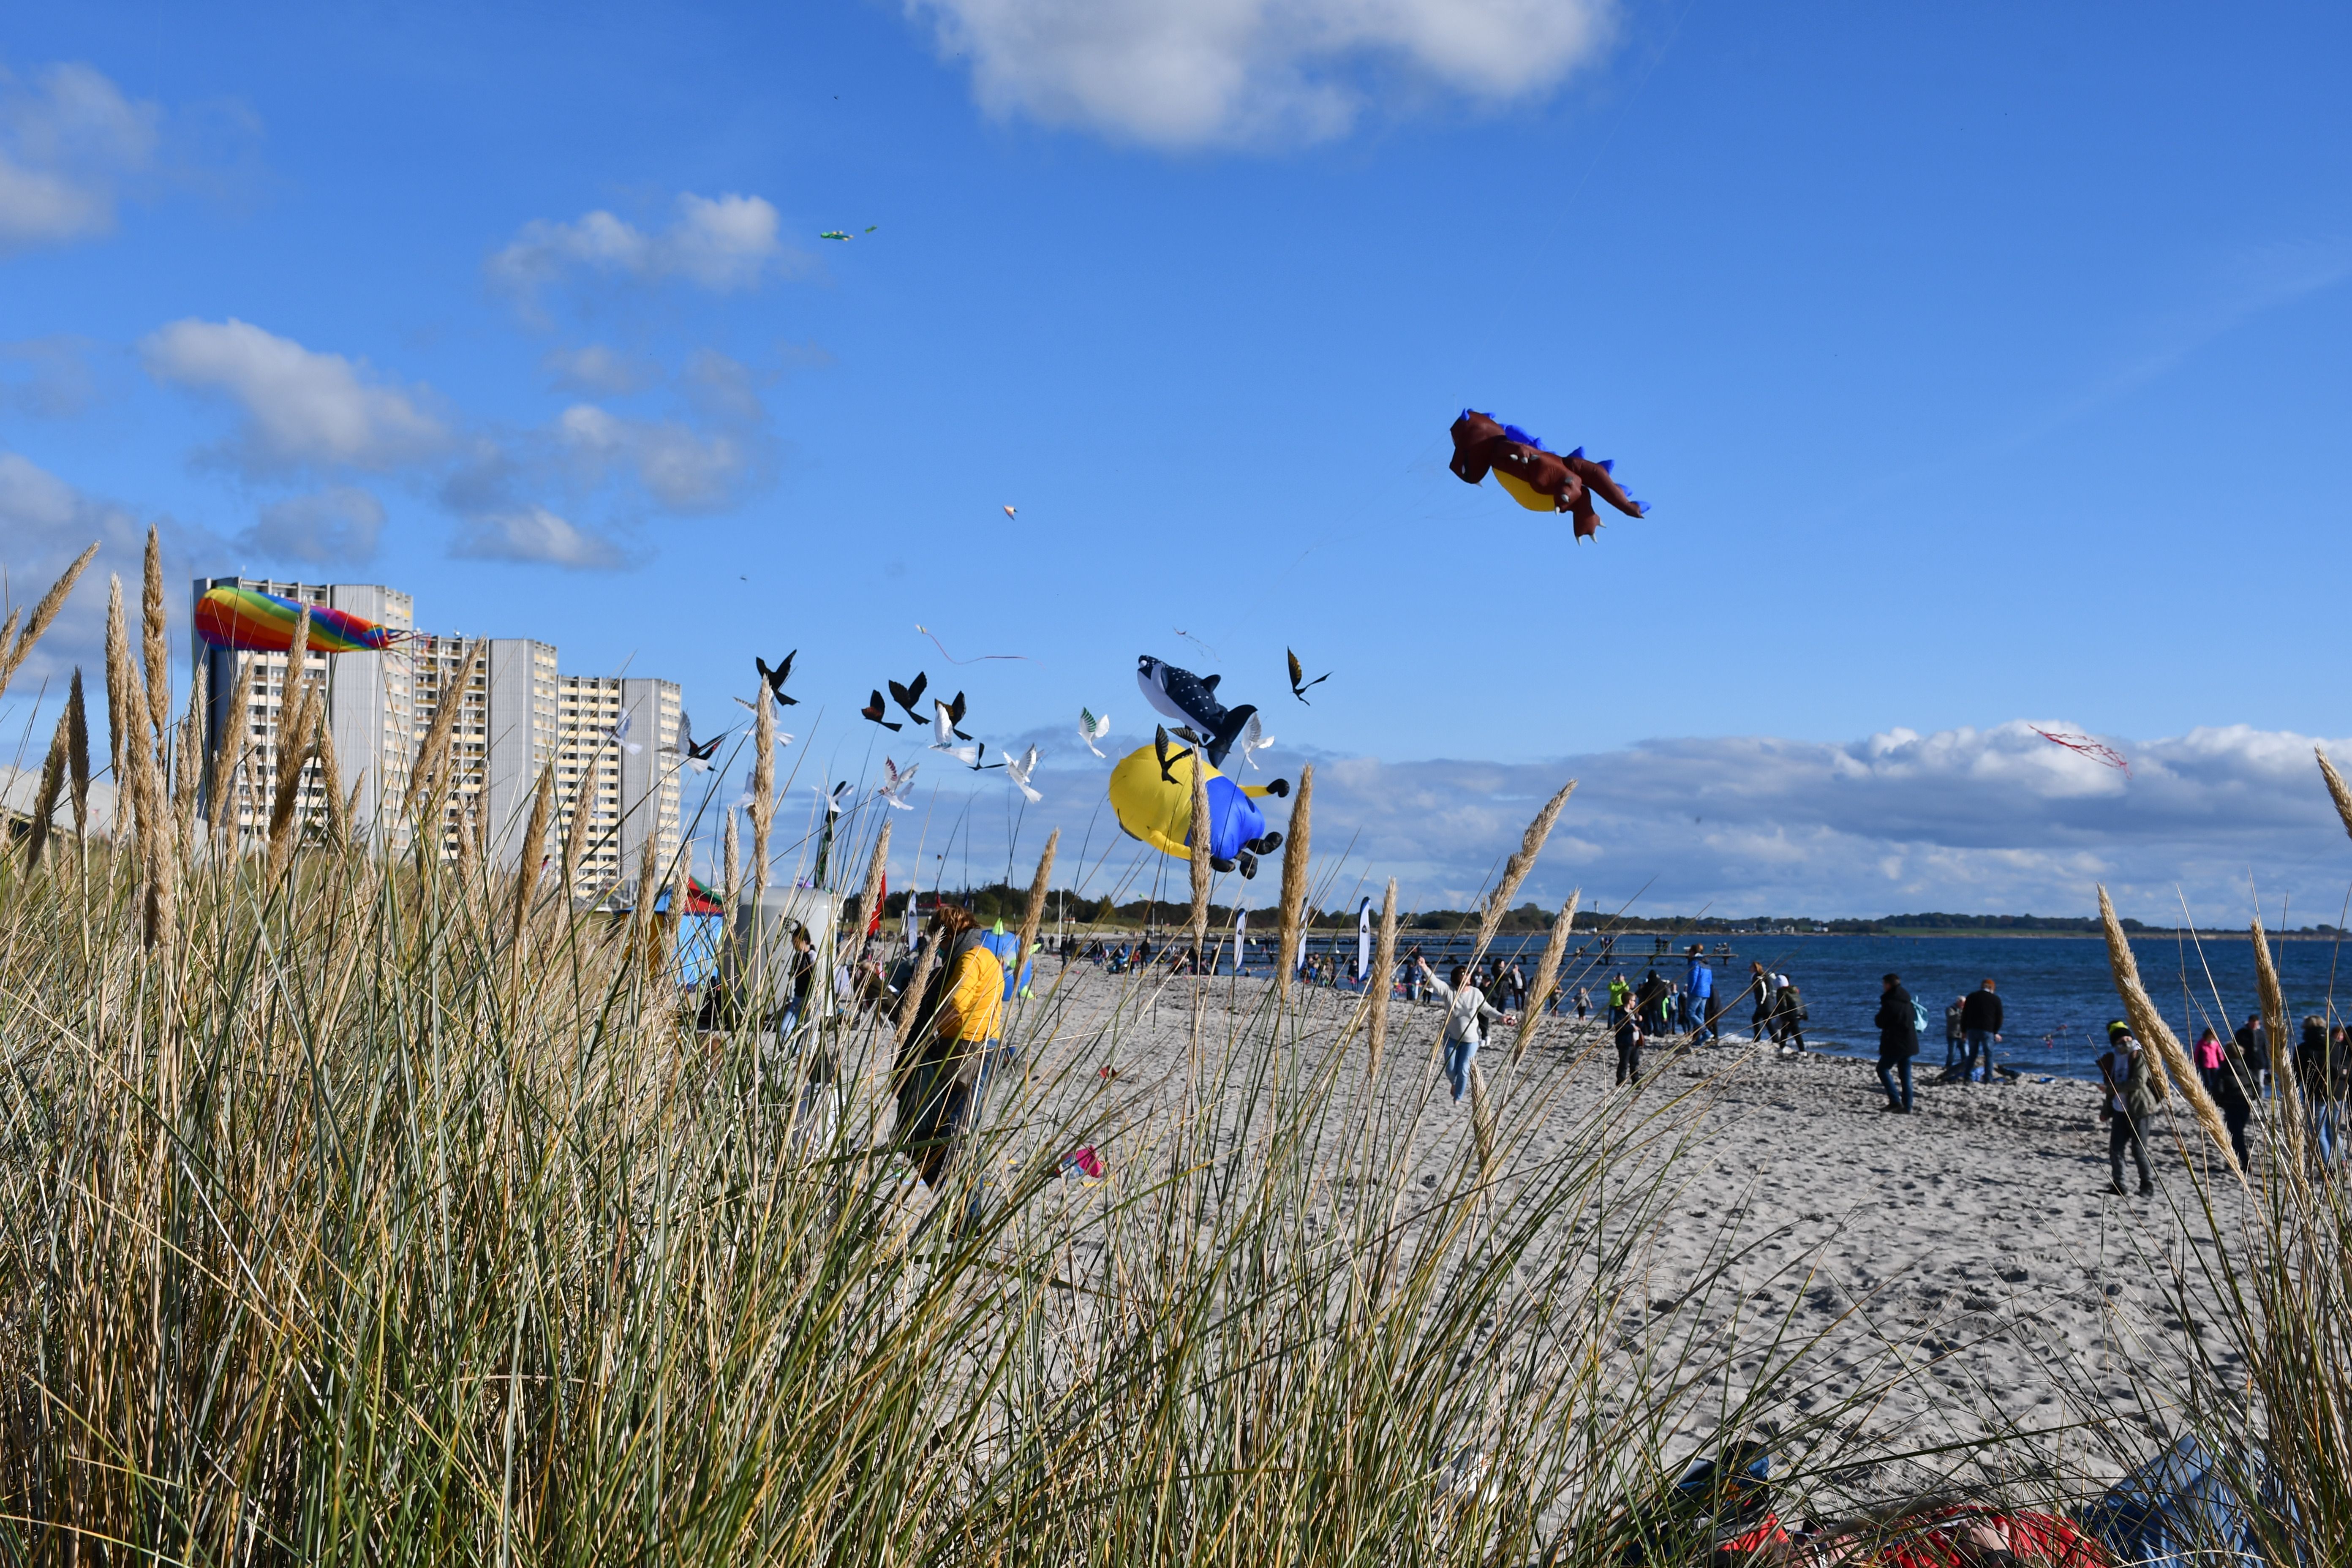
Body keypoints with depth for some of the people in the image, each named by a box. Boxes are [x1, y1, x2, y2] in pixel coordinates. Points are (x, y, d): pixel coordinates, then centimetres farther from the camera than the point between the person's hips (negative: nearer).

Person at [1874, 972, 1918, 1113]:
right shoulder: (1906, 1001, 11)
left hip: (1895, 1044, -8)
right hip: (1909, 1043, 8)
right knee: (1905, 1075, 10)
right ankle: (1907, 1107, 9)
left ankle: (1895, 1101, -10)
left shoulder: (1890, 1002, -15)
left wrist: (1877, 1019, 10)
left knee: (1883, 1069, 1)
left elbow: (1880, 1023, -12)